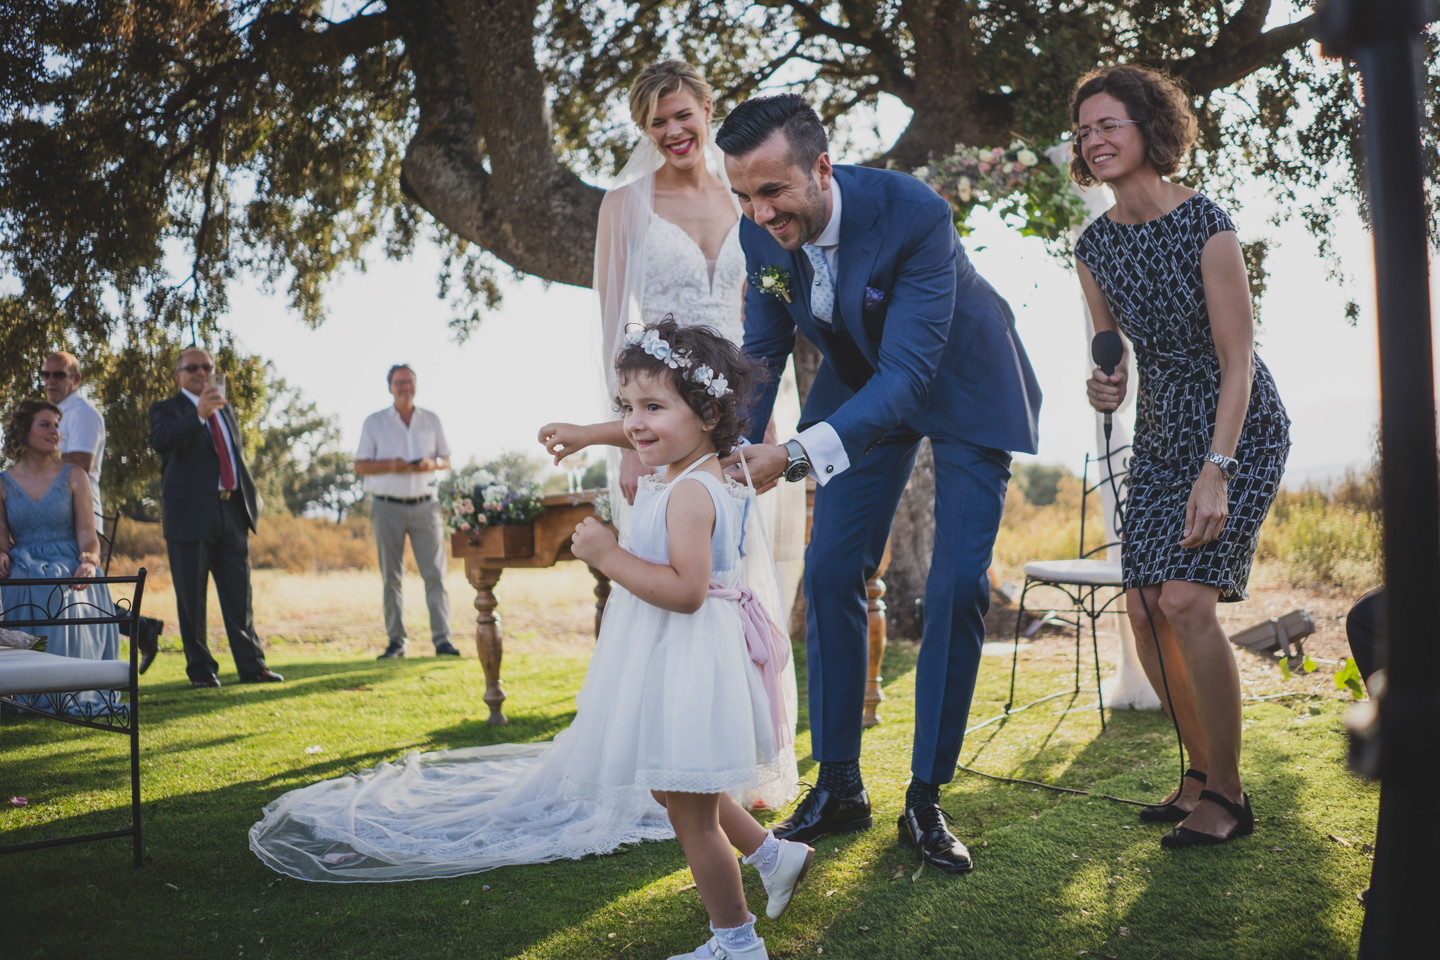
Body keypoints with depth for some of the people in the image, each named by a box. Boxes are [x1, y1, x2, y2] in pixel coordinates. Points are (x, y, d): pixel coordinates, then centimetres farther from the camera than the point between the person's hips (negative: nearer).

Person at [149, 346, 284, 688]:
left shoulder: (226, 409, 21)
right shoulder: (167, 409, 1)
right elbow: (159, 442, -20)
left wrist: (249, 498, 17)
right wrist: (199, 414, -33)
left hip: (231, 512, 5)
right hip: (190, 514, -5)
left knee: (239, 595, 5)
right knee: (191, 598, 1)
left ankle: (251, 665, 8)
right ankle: (200, 668, 10)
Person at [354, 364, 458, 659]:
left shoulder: (431, 421, 11)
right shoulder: (374, 422, 5)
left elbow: (446, 460, 14)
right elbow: (360, 466, 2)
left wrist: (432, 464, -9)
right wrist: (390, 465, -15)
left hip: (425, 505, 1)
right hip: (388, 507, -1)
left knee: (435, 573, -7)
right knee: (391, 577, 2)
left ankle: (442, 640, -6)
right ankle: (396, 641, 9)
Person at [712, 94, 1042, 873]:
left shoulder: (915, 215, -36)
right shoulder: (760, 232, -18)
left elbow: (908, 372, -39)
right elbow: (764, 350, -2)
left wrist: (796, 456, -50)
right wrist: (734, 453, -12)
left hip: (960, 389, -4)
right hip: (861, 386, 5)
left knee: (956, 588, -9)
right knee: (829, 575, -3)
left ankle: (925, 799, 3)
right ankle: (838, 788, 9)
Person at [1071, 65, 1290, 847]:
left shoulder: (1205, 226, -18)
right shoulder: (1094, 247, 1)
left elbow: (1237, 359, -20)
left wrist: (1215, 471, -27)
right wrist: (1103, 385, -15)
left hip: (1240, 431, -6)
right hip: (1161, 435, 7)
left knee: (1187, 600, -18)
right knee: (1144, 609, 0)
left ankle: (1227, 795, -4)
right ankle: (1201, 773, 18)